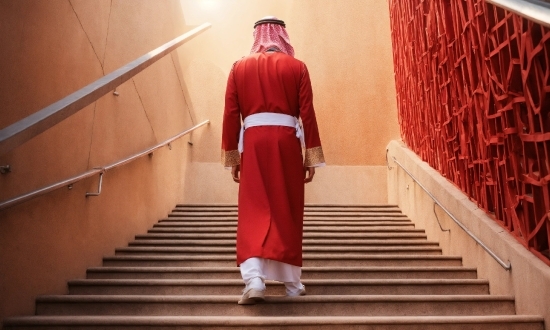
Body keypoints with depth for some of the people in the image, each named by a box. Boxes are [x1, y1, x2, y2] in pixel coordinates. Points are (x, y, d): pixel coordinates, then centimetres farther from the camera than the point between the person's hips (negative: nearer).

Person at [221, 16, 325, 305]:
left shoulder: (239, 67, 9)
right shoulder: (297, 67, 5)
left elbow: (230, 114, 5)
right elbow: (307, 113, 0)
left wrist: (232, 157, 9)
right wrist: (311, 157, 3)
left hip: (253, 141, 1)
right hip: (287, 140, 0)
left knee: (253, 210, 2)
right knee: (288, 210, 8)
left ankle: (254, 278, -13)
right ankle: (291, 281, 16)